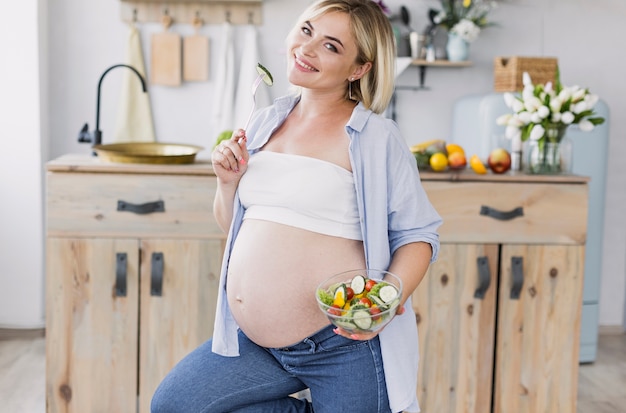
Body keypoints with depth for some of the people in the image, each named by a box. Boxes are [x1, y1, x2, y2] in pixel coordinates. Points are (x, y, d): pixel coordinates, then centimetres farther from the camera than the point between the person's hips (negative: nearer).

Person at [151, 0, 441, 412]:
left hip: (342, 346, -6)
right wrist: (228, 182, -4)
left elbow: (418, 235, -8)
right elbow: (231, 223, 16)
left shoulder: (375, 137, -10)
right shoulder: (266, 123, 8)